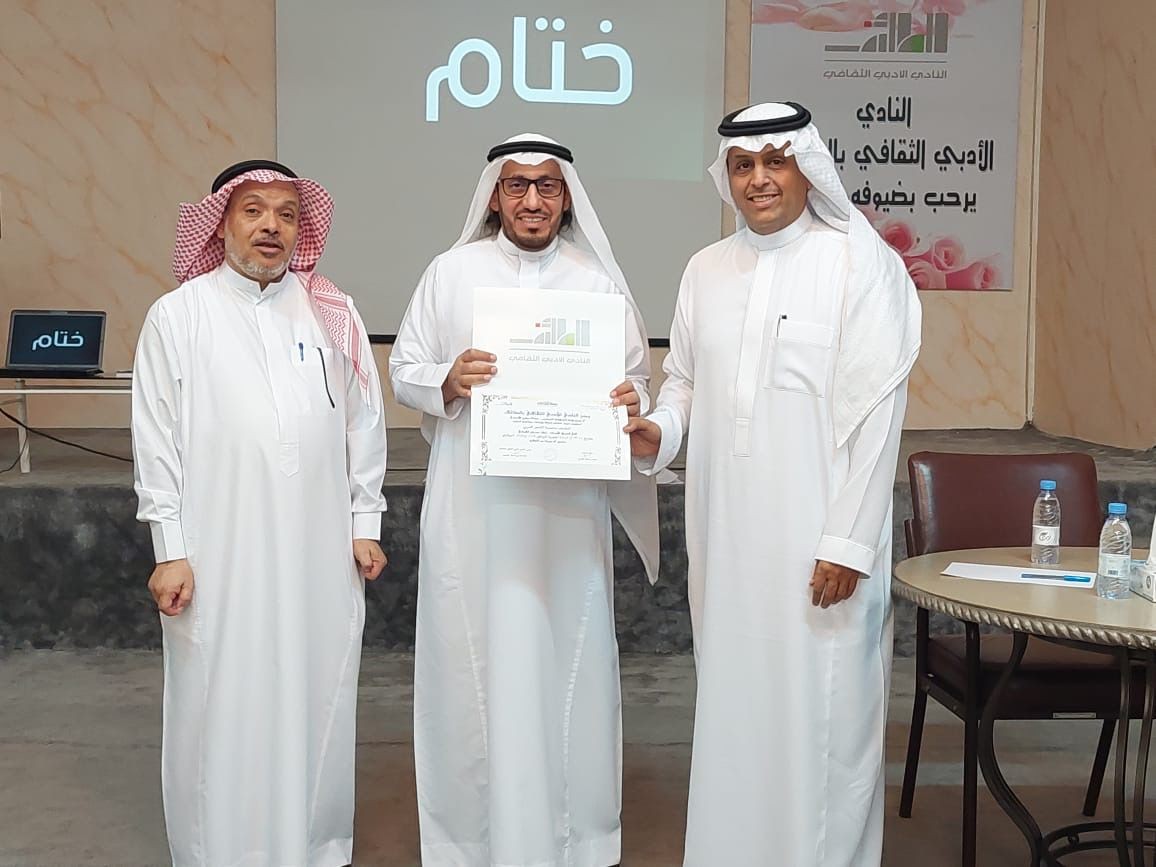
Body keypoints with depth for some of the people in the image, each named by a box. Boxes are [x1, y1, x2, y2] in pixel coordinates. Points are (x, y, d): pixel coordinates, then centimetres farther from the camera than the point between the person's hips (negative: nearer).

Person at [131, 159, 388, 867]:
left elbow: (364, 424, 10)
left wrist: (364, 524, 9)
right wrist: (171, 549, -3)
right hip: (220, 552, -2)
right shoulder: (178, 316, 1)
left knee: (315, 700, 10)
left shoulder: (334, 315, 7)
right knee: (224, 708, 4)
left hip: (320, 554, 2)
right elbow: (157, 438, 0)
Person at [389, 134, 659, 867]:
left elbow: (637, 378, 9)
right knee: (477, 665, 4)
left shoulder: (598, 281, 6)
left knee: (567, 663, 5)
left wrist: (631, 404, -14)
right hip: (474, 510, 0)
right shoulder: (452, 272, 4)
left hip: (568, 509, 1)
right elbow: (404, 372, 6)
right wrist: (448, 383, -15)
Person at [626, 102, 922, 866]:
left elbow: (876, 412, -10)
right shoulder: (706, 270, 10)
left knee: (820, 713, 1)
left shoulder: (860, 262, -6)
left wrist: (848, 540, -14)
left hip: (816, 536, -5)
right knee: (732, 707, 14)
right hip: (726, 533, 5)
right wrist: (659, 433, -4)